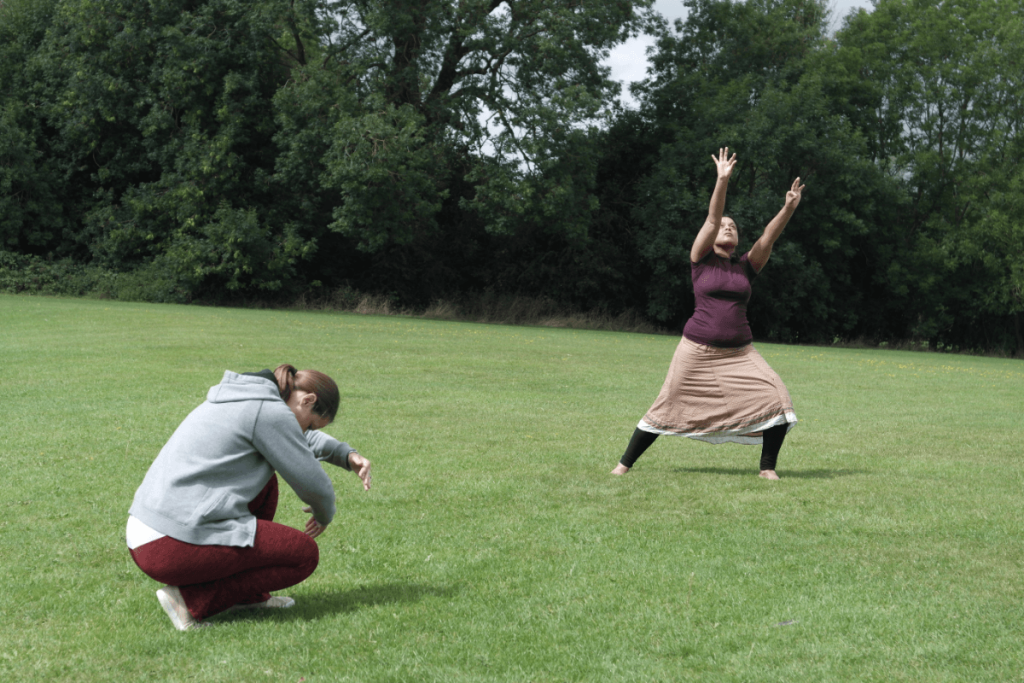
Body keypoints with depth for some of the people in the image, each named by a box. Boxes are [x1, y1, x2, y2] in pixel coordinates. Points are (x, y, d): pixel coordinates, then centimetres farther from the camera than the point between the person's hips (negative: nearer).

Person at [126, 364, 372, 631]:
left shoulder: (243, 397, 18)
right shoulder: (271, 412, -10)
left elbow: (299, 437, 37)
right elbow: (313, 485, -2)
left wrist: (347, 455, 22)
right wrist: (324, 514, 20)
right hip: (178, 547, -10)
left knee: (264, 480, 24)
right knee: (304, 554, 4)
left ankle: (248, 594, 23)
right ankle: (191, 599, -4)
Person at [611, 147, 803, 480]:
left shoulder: (747, 266, 11)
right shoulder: (702, 260, 2)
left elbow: (768, 237, -2)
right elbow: (711, 219, -10)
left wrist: (789, 208, -17)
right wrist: (722, 181, -22)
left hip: (739, 352, 3)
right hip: (698, 349, -3)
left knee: (776, 398, -13)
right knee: (667, 407, 1)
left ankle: (768, 468, 1)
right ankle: (624, 465, 14)